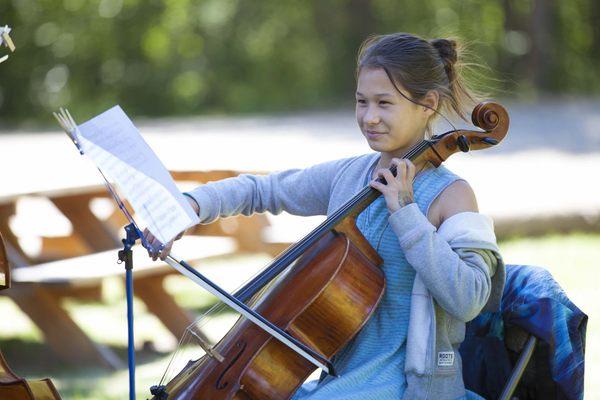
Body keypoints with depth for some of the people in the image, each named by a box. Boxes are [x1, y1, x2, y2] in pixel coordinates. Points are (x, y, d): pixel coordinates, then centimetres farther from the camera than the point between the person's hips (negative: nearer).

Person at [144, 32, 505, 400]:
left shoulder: (450, 194, -11)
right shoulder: (346, 176, 7)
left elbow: (468, 301, -22)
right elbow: (262, 190, 19)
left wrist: (406, 214, -22)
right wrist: (192, 204, 1)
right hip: (340, 369, 7)